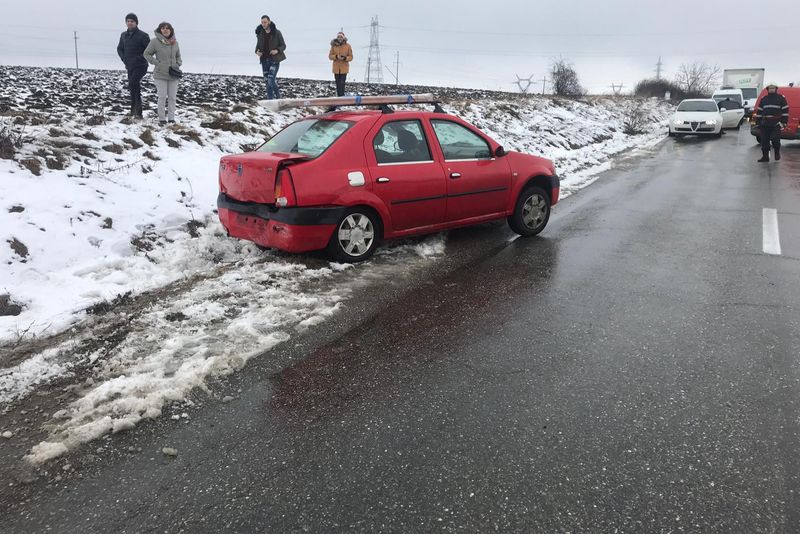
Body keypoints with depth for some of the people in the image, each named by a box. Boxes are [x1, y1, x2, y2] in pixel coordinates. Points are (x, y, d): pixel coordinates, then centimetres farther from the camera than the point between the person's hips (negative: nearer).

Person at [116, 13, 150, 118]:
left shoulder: (142, 35, -7)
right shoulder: (124, 35, 12)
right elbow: (119, 48, 24)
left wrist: (140, 58, -15)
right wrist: (124, 58, 7)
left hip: (140, 66, -6)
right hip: (129, 66, 7)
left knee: (133, 83, -25)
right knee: (133, 87, 10)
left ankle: (137, 110, -21)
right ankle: (134, 111, 16)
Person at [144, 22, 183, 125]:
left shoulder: (175, 43, 5)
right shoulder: (155, 41, -7)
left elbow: (178, 56, 18)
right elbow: (147, 54, 0)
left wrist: (178, 65, 2)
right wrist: (157, 63, -9)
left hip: (173, 75, 4)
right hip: (160, 74, -4)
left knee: (172, 97, 6)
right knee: (162, 97, -4)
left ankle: (171, 118, 14)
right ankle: (162, 119, 5)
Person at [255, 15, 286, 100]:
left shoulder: (277, 33, -6)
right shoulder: (260, 33, 6)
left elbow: (283, 46, -2)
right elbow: (258, 45, 15)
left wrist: (277, 51, -22)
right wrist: (257, 51, -7)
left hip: (274, 59, -4)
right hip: (264, 60, 4)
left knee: (271, 79, -16)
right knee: (267, 80, 5)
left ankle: (278, 96, 4)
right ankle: (270, 99, 11)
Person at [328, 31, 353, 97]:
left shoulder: (348, 46, -5)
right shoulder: (334, 45, -1)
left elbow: (351, 57, -2)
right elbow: (330, 56, 0)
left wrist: (345, 58, -21)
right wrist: (336, 56, -19)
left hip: (344, 68, -2)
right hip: (336, 68, 2)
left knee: (342, 83, -12)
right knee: (338, 83, 9)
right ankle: (339, 96, 20)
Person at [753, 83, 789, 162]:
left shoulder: (781, 98, 3)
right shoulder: (763, 99, 14)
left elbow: (785, 111, 1)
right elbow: (759, 111, 17)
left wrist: (784, 122, -6)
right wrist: (758, 122, 10)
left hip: (776, 124, -4)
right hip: (765, 124, 4)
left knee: (775, 139, -12)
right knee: (764, 141, 2)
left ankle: (777, 152, 12)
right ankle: (765, 156, 9)